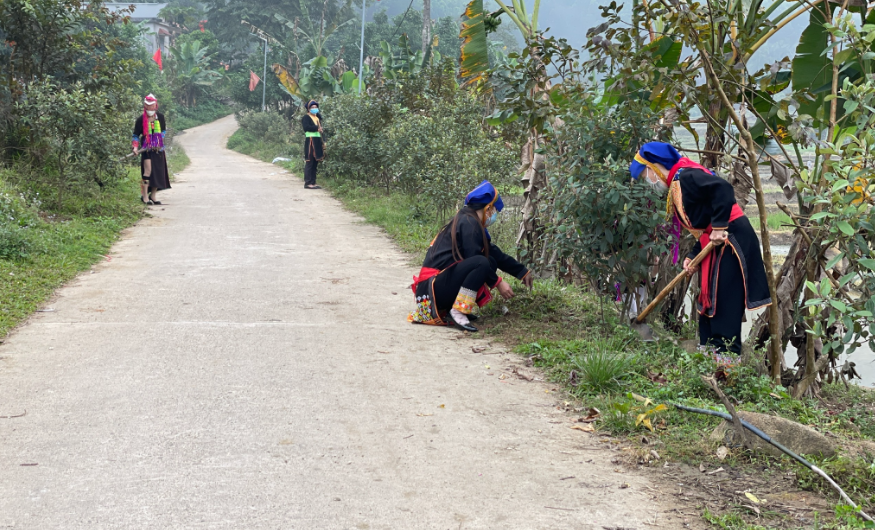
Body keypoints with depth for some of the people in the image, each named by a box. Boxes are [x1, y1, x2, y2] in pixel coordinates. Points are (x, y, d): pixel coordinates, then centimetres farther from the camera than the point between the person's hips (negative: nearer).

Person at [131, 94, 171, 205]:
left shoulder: (160, 117, 5)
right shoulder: (140, 120, -3)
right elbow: (136, 135, 3)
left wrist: (159, 141, 5)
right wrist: (135, 147, -11)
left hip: (158, 149, 4)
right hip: (146, 149, -4)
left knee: (158, 171, 5)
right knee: (148, 170, -14)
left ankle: (153, 195, 18)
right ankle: (145, 196, -9)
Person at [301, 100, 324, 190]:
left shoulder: (318, 117, 21)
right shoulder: (306, 117, -2)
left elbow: (321, 128, 24)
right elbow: (306, 127, -19)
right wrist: (317, 128, -16)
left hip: (318, 142, 8)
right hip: (310, 141, -8)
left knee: (315, 163, 8)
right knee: (309, 162, -9)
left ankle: (313, 182, 11)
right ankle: (308, 183, -9)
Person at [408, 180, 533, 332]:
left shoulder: (468, 221, 17)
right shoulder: (469, 223, -11)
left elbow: (495, 253, 23)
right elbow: (474, 259, -16)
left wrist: (522, 272, 26)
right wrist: (498, 283, -8)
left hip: (443, 282, 10)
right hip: (433, 287, -10)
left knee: (491, 262, 11)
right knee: (482, 263, -25)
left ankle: (452, 308, 4)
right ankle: (457, 312, -20)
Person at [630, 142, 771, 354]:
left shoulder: (686, 177, -12)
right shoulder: (677, 187, 19)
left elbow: (723, 189, -28)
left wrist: (719, 227, -26)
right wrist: (693, 257, 6)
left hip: (732, 240, -11)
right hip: (719, 245, 11)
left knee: (724, 304, -10)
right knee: (708, 306, 14)